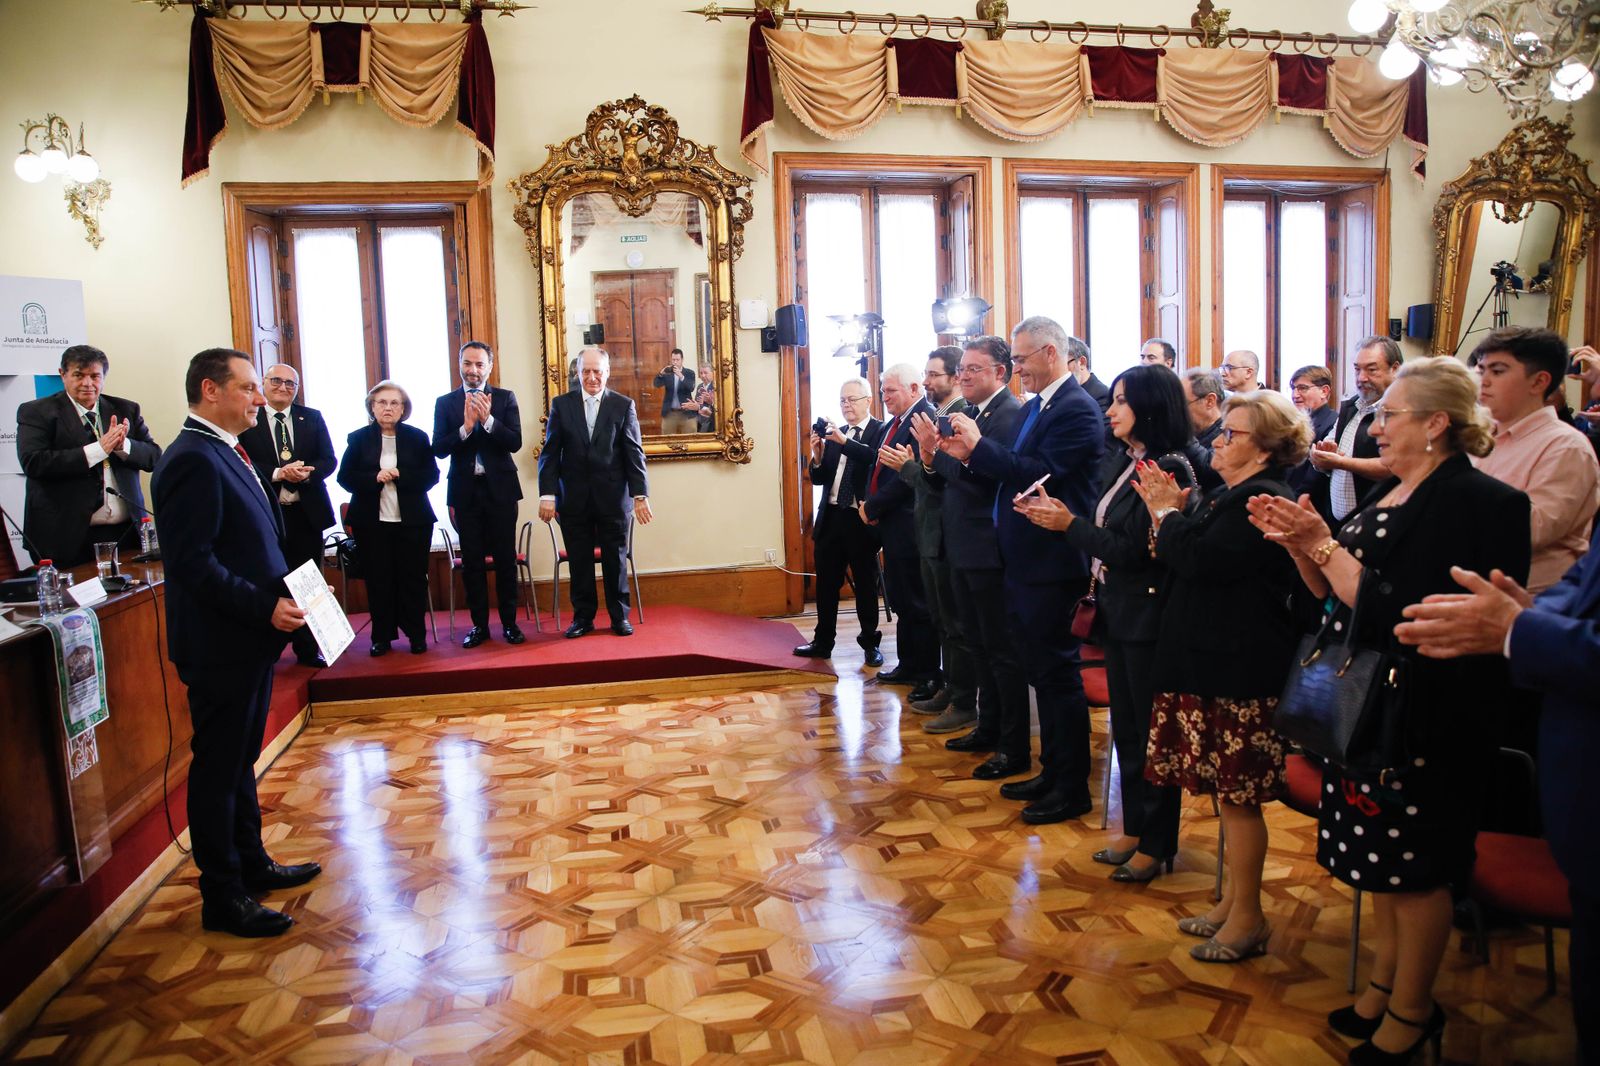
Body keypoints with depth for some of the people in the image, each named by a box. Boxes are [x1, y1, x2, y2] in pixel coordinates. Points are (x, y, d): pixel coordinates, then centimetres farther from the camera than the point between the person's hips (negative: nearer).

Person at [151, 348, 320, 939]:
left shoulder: (223, 453, 14)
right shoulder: (193, 460, -18)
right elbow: (191, 562, -24)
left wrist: (283, 594, 8)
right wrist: (265, 607, -25)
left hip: (248, 640, 10)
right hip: (220, 645, -10)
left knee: (239, 761, 20)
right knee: (218, 768, 2)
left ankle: (252, 865, 35)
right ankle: (223, 898, 15)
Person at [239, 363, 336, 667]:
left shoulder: (312, 418, 8)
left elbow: (328, 459, 4)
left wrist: (308, 472, -15)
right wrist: (278, 473, -21)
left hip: (307, 513, 3)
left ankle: (307, 649, 22)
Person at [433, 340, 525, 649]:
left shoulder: (505, 398, 3)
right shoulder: (445, 402, 6)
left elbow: (515, 443, -7)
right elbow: (438, 449, -4)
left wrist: (488, 419, -20)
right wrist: (466, 426, -18)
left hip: (500, 488, -1)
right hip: (465, 491, 1)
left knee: (505, 558, 3)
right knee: (472, 561, 5)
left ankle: (509, 622, 13)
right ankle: (479, 624, 14)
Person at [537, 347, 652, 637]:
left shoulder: (624, 405, 2)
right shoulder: (561, 405, 5)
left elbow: (634, 453, -1)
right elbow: (549, 453, 3)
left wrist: (640, 495, -7)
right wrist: (547, 494, -6)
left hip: (613, 498, -1)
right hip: (574, 500, 1)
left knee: (615, 559, 7)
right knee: (579, 561, 7)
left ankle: (620, 616, 18)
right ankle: (583, 617, 18)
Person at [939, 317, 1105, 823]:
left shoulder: (1078, 410, -15)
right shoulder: (1032, 407, 13)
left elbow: (1042, 474, -24)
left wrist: (979, 446, -19)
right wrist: (971, 454, -3)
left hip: (1052, 564, -9)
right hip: (1022, 562, 9)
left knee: (1058, 673, 1)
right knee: (1041, 672, 17)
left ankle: (1072, 789, 13)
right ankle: (1052, 771, 30)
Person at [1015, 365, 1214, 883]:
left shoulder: (1170, 469, -17)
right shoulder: (1121, 462, 9)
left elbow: (1132, 550, -20)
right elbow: (1105, 534, 6)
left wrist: (1069, 524, -15)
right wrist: (1053, 514, -6)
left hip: (1149, 616, -9)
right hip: (1117, 611, 9)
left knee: (1153, 732, 4)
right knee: (1126, 729, 17)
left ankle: (1157, 845, 19)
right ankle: (1135, 830, 31)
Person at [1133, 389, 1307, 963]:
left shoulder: (1261, 501, -17)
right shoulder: (1231, 495, 16)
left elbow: (1200, 559, -25)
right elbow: (1192, 556, 15)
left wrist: (1168, 514, -8)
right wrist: (1170, 515, 1)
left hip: (1239, 669, -10)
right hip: (1216, 662, 10)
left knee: (1238, 795, 0)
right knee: (1228, 791, 17)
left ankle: (1248, 918, 13)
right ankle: (1233, 900, 29)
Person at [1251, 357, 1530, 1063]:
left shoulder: (1472, 502, -18)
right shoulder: (1390, 493, 10)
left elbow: (1392, 614, -25)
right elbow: (1337, 595, 11)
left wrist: (1324, 546, -22)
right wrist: (1299, 545, -4)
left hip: (1425, 713, -8)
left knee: (1415, 866, 6)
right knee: (1381, 852, 18)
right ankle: (1385, 983, 34)